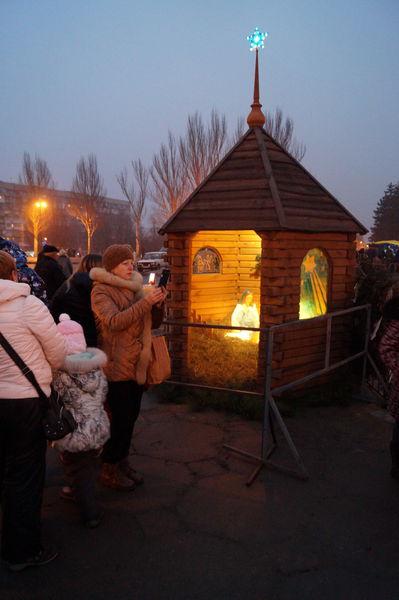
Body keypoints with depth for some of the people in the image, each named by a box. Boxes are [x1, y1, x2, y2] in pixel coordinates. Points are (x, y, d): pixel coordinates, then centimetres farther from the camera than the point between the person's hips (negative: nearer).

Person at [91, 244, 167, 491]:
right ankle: (110, 470, 13)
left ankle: (123, 462, 28)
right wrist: (146, 302, -26)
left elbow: (154, 323, 13)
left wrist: (159, 304, -7)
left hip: (138, 364, 7)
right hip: (117, 366, -7)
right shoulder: (101, 291, -8)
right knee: (120, 417, -3)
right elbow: (114, 322, -24)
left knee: (131, 415, 13)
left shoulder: (135, 288, 13)